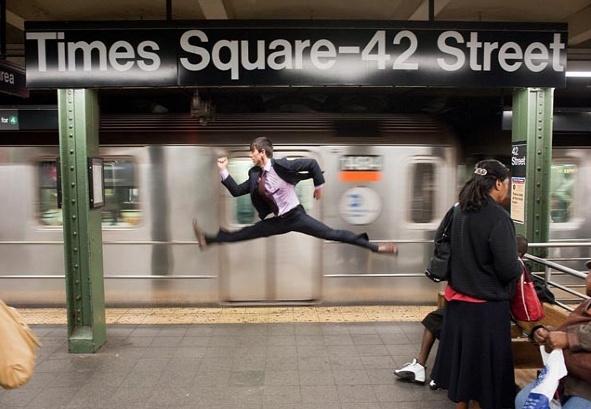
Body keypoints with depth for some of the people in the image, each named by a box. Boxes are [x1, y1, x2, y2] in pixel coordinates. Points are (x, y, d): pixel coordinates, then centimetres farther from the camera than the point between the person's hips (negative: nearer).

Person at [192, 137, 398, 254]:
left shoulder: (280, 165, -18)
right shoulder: (255, 175, 2)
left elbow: (312, 163, -16)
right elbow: (237, 191, 7)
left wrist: (318, 185, -6)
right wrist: (224, 171, 0)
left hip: (296, 216, -6)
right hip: (279, 221, 6)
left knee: (332, 234, -11)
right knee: (244, 233, 6)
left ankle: (374, 246, -8)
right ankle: (208, 240, 12)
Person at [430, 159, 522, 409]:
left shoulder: (461, 212, 3)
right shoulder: (498, 217, -19)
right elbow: (508, 269, -20)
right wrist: (520, 266, 0)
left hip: (459, 300, 7)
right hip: (487, 305, -7)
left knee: (463, 356, 18)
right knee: (485, 361, 9)